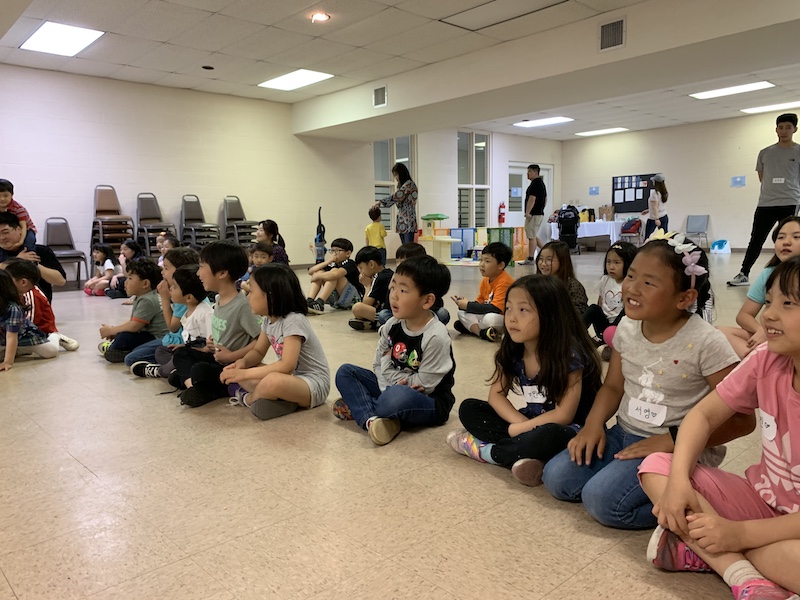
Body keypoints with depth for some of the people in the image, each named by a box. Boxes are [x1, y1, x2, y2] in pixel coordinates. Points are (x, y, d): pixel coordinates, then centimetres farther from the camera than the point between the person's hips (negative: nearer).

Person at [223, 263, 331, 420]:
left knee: (273, 381, -37)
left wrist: (244, 373, -29)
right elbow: (258, 351, 12)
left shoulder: (293, 320, -23)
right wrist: (242, 362, -11)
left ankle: (248, 398, -7)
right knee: (235, 369, 1)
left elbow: (287, 366, -30)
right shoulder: (268, 319, 4)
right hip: (291, 377, 8)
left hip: (314, 384, -8)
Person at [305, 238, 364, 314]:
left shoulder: (350, 264, -11)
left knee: (334, 272, -25)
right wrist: (328, 261, -13)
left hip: (354, 299, -6)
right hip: (336, 302, 7)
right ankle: (309, 301, -26)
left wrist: (317, 276, -20)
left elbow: (335, 274, -33)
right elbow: (311, 271, -3)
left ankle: (319, 304, -38)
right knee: (319, 272, -7)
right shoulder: (332, 265, 8)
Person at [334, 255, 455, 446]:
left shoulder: (436, 337, -25)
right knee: (345, 372, -3)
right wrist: (389, 387, -15)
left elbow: (423, 384, -20)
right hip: (391, 386, 7)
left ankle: (357, 407, -12)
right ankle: (370, 419, -26)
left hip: (430, 403, -7)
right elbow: (379, 363, 3)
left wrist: (393, 379, -10)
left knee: (399, 397, -41)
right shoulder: (393, 325, -4)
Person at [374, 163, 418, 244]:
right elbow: (394, 200, 19)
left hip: (408, 222, -9)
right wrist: (379, 205, 6)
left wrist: (380, 202, -12)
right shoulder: (401, 186, 21)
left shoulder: (409, 184, -7)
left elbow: (396, 197, -16)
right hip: (401, 222, 9)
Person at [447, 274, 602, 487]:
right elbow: (496, 395, -2)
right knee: (468, 408, -5)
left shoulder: (569, 354, -23)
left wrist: (520, 428, -17)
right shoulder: (511, 350, -7)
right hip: (530, 422, 6)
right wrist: (522, 424, -19)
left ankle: (485, 450, -16)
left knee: (550, 436, -40)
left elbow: (564, 415, -23)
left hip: (565, 430, -6)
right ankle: (522, 455, -22)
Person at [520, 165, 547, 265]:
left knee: (532, 236, -4)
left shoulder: (535, 184, -15)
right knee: (533, 236, 16)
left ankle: (530, 259, 1)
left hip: (533, 214, -10)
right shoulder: (541, 183, 16)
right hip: (540, 213, 10)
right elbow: (545, 199, 21)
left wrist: (527, 212, -22)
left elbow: (532, 199, -23)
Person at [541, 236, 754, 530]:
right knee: (556, 478, -8)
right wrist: (593, 424, -9)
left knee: (602, 499, -23)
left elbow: (742, 420, -15)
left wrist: (672, 441, -20)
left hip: (682, 449, -6)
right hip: (624, 434, 6)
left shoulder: (706, 343, -19)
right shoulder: (627, 327, -1)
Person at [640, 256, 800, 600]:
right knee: (655, 468, -11)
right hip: (762, 497, 6)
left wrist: (741, 534, -26)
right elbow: (705, 414, -2)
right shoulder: (767, 360, -9)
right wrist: (679, 478, -18)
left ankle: (702, 551, -14)